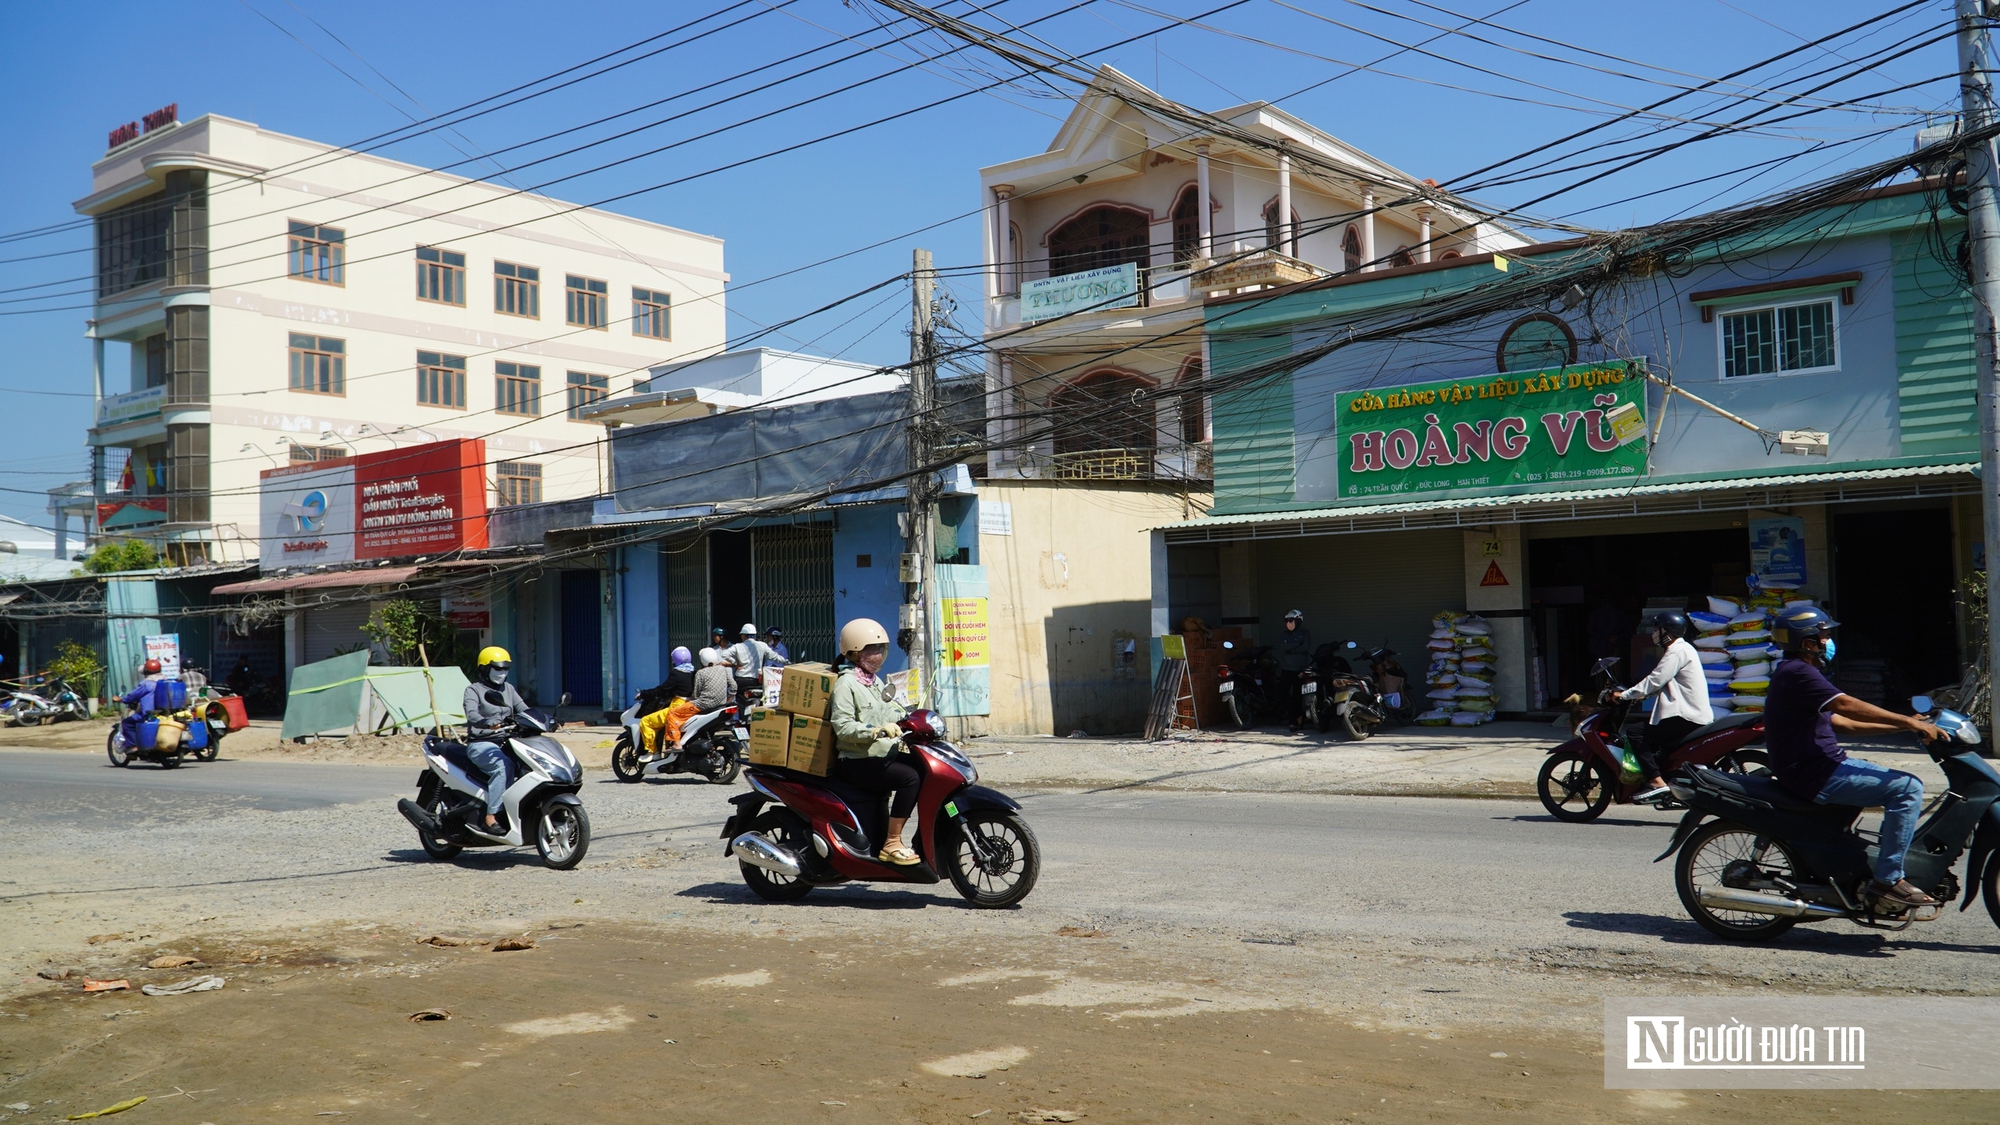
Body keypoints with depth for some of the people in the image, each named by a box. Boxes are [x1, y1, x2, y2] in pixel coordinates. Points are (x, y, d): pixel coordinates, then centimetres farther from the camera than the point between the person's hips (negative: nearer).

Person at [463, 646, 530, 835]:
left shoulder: (508, 689, 20)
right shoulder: (473, 690, 1)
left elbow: (523, 710, 8)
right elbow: (472, 715, -18)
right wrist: (492, 724, -38)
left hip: (506, 741, 6)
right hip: (481, 743, -6)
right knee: (502, 765, -35)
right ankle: (491, 816, -34)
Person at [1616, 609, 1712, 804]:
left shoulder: (1677, 651, -11)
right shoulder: (1682, 649, 21)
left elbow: (1655, 680, -18)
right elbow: (1662, 682, 24)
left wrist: (1624, 695, -16)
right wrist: (1643, 694, 16)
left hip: (1686, 716, -11)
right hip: (1691, 713, 11)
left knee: (1642, 741, -15)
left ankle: (1656, 782, -27)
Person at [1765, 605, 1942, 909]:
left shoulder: (1793, 673, 19)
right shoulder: (1798, 673, -15)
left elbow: (1840, 721, 19)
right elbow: (1846, 706, -27)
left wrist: (1902, 725, 14)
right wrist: (1910, 722, -24)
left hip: (1821, 767, 11)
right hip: (1815, 776, -11)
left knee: (1897, 781, 22)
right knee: (1907, 788, -16)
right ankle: (1887, 880, -14)